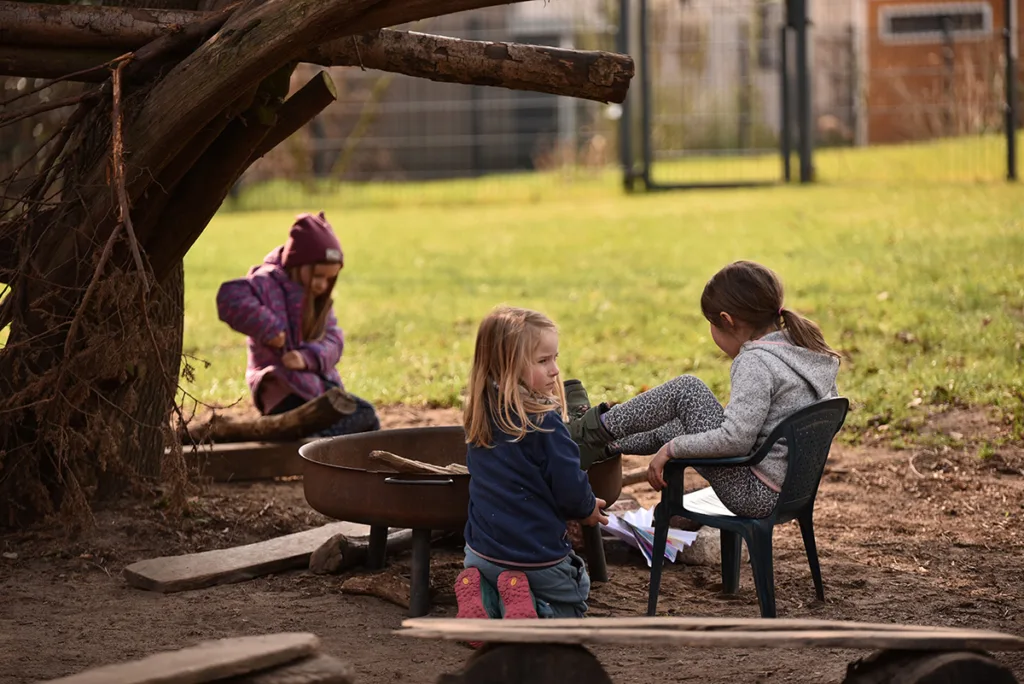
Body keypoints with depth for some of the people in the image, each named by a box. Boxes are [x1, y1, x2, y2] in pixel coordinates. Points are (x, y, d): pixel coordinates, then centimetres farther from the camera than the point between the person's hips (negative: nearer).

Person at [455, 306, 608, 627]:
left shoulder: (479, 418, 0)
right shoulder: (544, 423, -21)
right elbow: (571, 491, -17)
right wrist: (588, 509, 7)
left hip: (483, 549, 5)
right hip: (538, 556, -5)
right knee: (572, 603, 21)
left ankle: (482, 598, -3)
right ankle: (530, 605, -11)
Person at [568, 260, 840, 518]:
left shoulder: (756, 362, -20)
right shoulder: (806, 352, 7)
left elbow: (734, 439, -29)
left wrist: (672, 449, -16)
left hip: (755, 494, -9)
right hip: (790, 489, 9)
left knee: (685, 389, -4)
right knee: (670, 428, 22)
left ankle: (594, 429, 9)